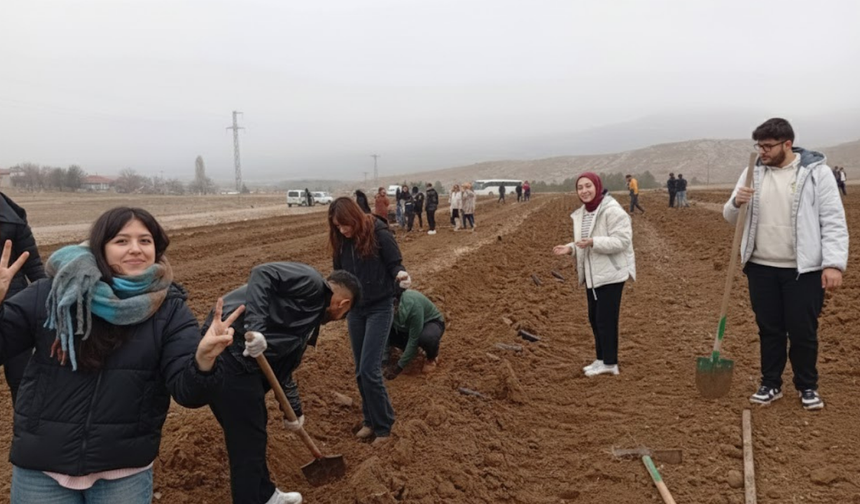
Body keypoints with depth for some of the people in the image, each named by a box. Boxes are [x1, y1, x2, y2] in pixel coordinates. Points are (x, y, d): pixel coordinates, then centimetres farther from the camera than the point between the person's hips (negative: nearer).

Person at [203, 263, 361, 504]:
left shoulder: (311, 320, 23)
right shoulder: (311, 282, -4)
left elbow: (284, 368, 28)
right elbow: (262, 274, -20)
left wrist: (295, 411, 34)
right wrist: (255, 327, -29)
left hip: (243, 358, 11)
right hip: (228, 352, -11)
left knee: (254, 431, 24)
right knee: (247, 441, 2)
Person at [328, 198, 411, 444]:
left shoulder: (379, 235, -14)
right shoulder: (341, 242, 2)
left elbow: (395, 264, -11)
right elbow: (339, 275, 11)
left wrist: (401, 274, -33)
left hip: (380, 308, -6)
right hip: (354, 310, 6)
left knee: (369, 369, -10)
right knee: (360, 371, 11)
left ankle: (384, 425, 6)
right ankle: (370, 420, 27)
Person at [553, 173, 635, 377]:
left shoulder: (612, 211, -17)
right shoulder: (582, 213, 11)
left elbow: (622, 240, -24)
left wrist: (593, 242, -32)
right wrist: (570, 247, 0)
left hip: (610, 274, -9)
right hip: (592, 274, 9)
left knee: (606, 319, -5)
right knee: (594, 318, 16)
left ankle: (609, 363, 8)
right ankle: (602, 359, 29)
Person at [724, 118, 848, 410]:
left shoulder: (816, 171, -6)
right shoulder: (753, 173, 5)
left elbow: (834, 221, -8)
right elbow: (730, 218, 9)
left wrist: (834, 264, -16)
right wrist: (736, 203, -15)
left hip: (803, 269, -3)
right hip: (761, 268, 3)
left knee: (803, 331, 5)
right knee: (769, 329, 12)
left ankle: (807, 386, 25)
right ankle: (771, 384, 26)